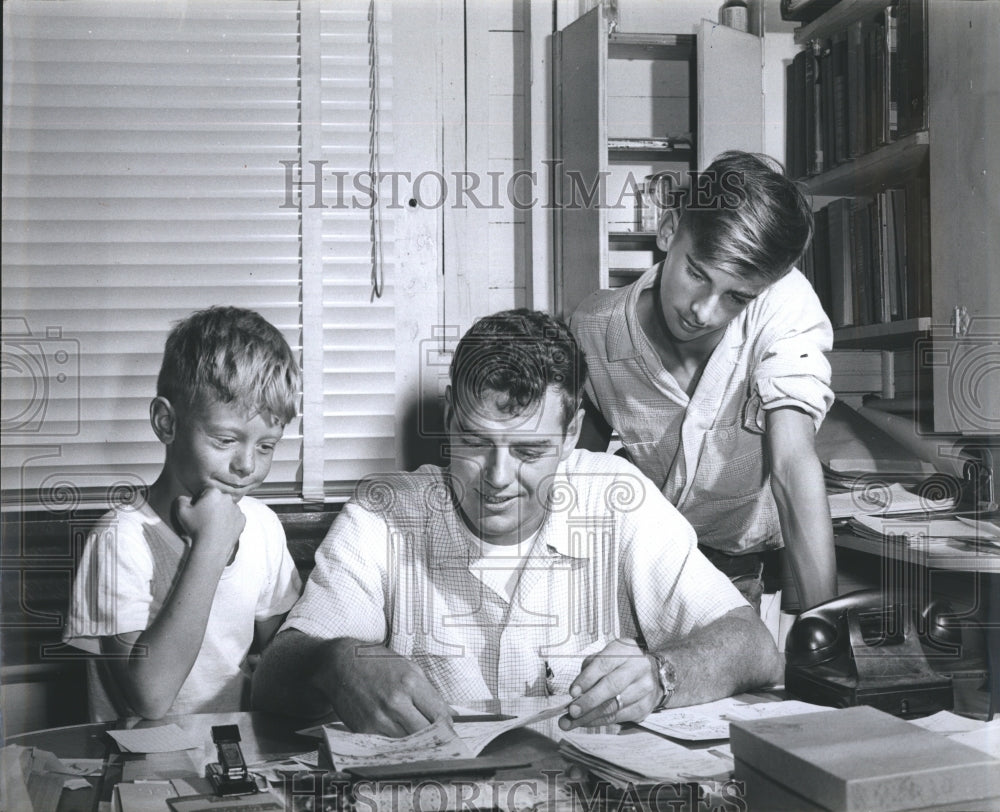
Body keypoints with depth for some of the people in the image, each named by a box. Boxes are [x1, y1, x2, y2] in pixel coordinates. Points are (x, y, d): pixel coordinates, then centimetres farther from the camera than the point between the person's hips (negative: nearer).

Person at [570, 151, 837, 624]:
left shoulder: (785, 304, -22)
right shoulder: (594, 328, -14)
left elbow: (793, 464, -31)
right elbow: (586, 456, 0)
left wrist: (819, 624, -36)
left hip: (755, 570, -1)